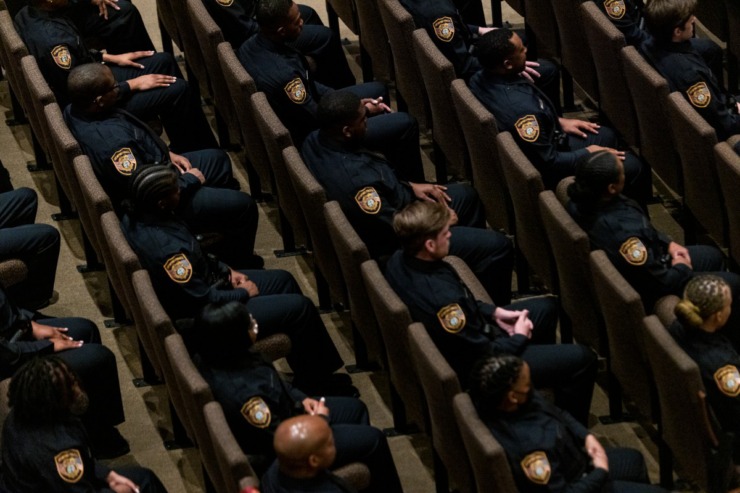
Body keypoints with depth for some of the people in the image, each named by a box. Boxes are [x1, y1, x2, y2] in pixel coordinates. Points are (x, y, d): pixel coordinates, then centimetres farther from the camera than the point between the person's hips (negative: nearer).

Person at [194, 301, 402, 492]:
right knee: (373, 440, 3)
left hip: (281, 415, 9)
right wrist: (320, 419, -13)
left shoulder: (214, 357, -13)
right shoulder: (242, 393, -40)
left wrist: (301, 400, -2)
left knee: (355, 408, 21)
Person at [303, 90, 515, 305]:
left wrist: (410, 186, 4)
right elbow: (393, 230, -29)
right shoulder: (353, 178, -40)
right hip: (391, 245, -10)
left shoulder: (315, 141, -12)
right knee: (497, 246, -6)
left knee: (465, 195, 24)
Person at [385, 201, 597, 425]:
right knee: (582, 358, -5)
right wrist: (519, 337, -10)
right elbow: (483, 357, -27)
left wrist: (494, 312, 1)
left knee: (547, 306, 24)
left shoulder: (400, 261, -12)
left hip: (469, 337, 9)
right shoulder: (441, 298, -40)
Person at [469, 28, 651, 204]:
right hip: (543, 172, -9)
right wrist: (587, 154, -13)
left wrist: (559, 121, 9)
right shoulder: (521, 109, -40)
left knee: (607, 136, 24)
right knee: (633, 167, 0)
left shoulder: (480, 79, -12)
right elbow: (548, 162, -28)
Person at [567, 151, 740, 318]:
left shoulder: (581, 202, -16)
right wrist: (681, 268, -9)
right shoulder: (621, 233, -43)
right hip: (646, 295, -8)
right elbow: (661, 283, -29)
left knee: (713, 256, 25)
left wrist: (668, 243, 0)